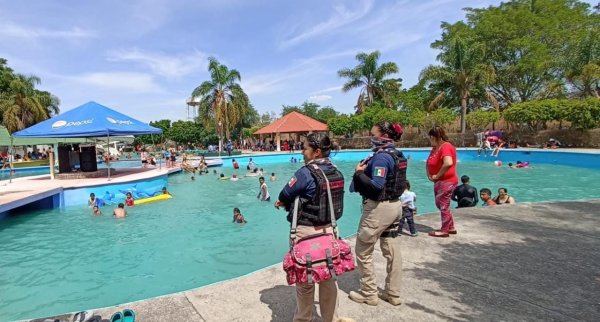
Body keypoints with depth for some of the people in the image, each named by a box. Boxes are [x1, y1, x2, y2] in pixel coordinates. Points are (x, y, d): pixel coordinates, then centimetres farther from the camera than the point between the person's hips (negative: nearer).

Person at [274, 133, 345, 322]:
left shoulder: (306, 173, -19)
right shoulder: (337, 173, 2)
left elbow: (284, 196, -11)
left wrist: (286, 203, 11)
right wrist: (294, 201, 9)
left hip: (306, 232, -6)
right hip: (329, 229, 7)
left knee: (304, 279, 11)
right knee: (329, 277, 17)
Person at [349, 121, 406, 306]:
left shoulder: (381, 157, -20)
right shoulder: (398, 155, 9)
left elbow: (376, 186, -28)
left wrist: (359, 173, -15)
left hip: (378, 208, -9)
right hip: (395, 206, 9)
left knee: (363, 251, 7)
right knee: (392, 250, 16)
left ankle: (369, 294, 18)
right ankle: (393, 294, 29)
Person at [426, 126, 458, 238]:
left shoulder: (445, 147, -20)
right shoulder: (435, 148, 10)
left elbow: (448, 163, -36)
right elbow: (429, 162, 19)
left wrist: (437, 175, -24)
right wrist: (429, 175, 3)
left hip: (447, 181, -10)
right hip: (439, 181, 10)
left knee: (443, 205, 0)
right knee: (440, 204, 17)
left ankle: (444, 230, 13)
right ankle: (451, 227, 29)